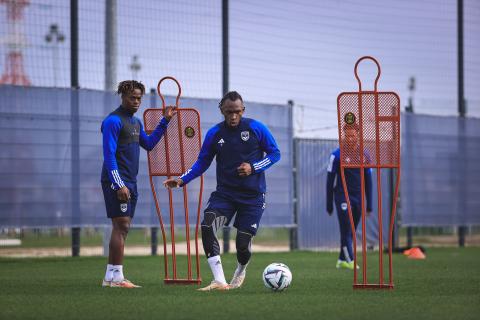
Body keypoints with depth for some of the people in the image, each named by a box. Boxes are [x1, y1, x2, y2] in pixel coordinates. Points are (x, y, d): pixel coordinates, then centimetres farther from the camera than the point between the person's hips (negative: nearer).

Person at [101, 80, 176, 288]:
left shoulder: (135, 122, 17)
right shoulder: (113, 121, -11)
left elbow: (148, 144, 27)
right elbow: (109, 155, -17)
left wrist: (165, 121, 20)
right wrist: (119, 185, -23)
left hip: (130, 183, 9)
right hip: (117, 182, -9)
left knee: (122, 228, 8)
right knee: (121, 226, -12)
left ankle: (109, 277, 11)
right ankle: (116, 277, -13)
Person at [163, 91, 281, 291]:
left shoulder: (256, 128, -6)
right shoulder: (214, 134, 0)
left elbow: (274, 153, 1)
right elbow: (202, 162, 8)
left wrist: (254, 167, -15)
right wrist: (182, 180, -5)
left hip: (253, 196, -2)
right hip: (225, 192, 2)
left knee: (243, 243, -5)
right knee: (207, 226, -25)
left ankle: (240, 272, 34)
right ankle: (219, 281, -25)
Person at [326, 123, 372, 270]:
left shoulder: (364, 156, 7)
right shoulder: (337, 155, -4)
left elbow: (368, 181, 12)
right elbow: (330, 180, -2)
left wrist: (369, 205, 9)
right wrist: (329, 204, -3)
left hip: (358, 197, 4)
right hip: (342, 196, -4)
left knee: (351, 231, 8)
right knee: (346, 230, -12)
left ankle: (342, 260, 19)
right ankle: (349, 260, -16)